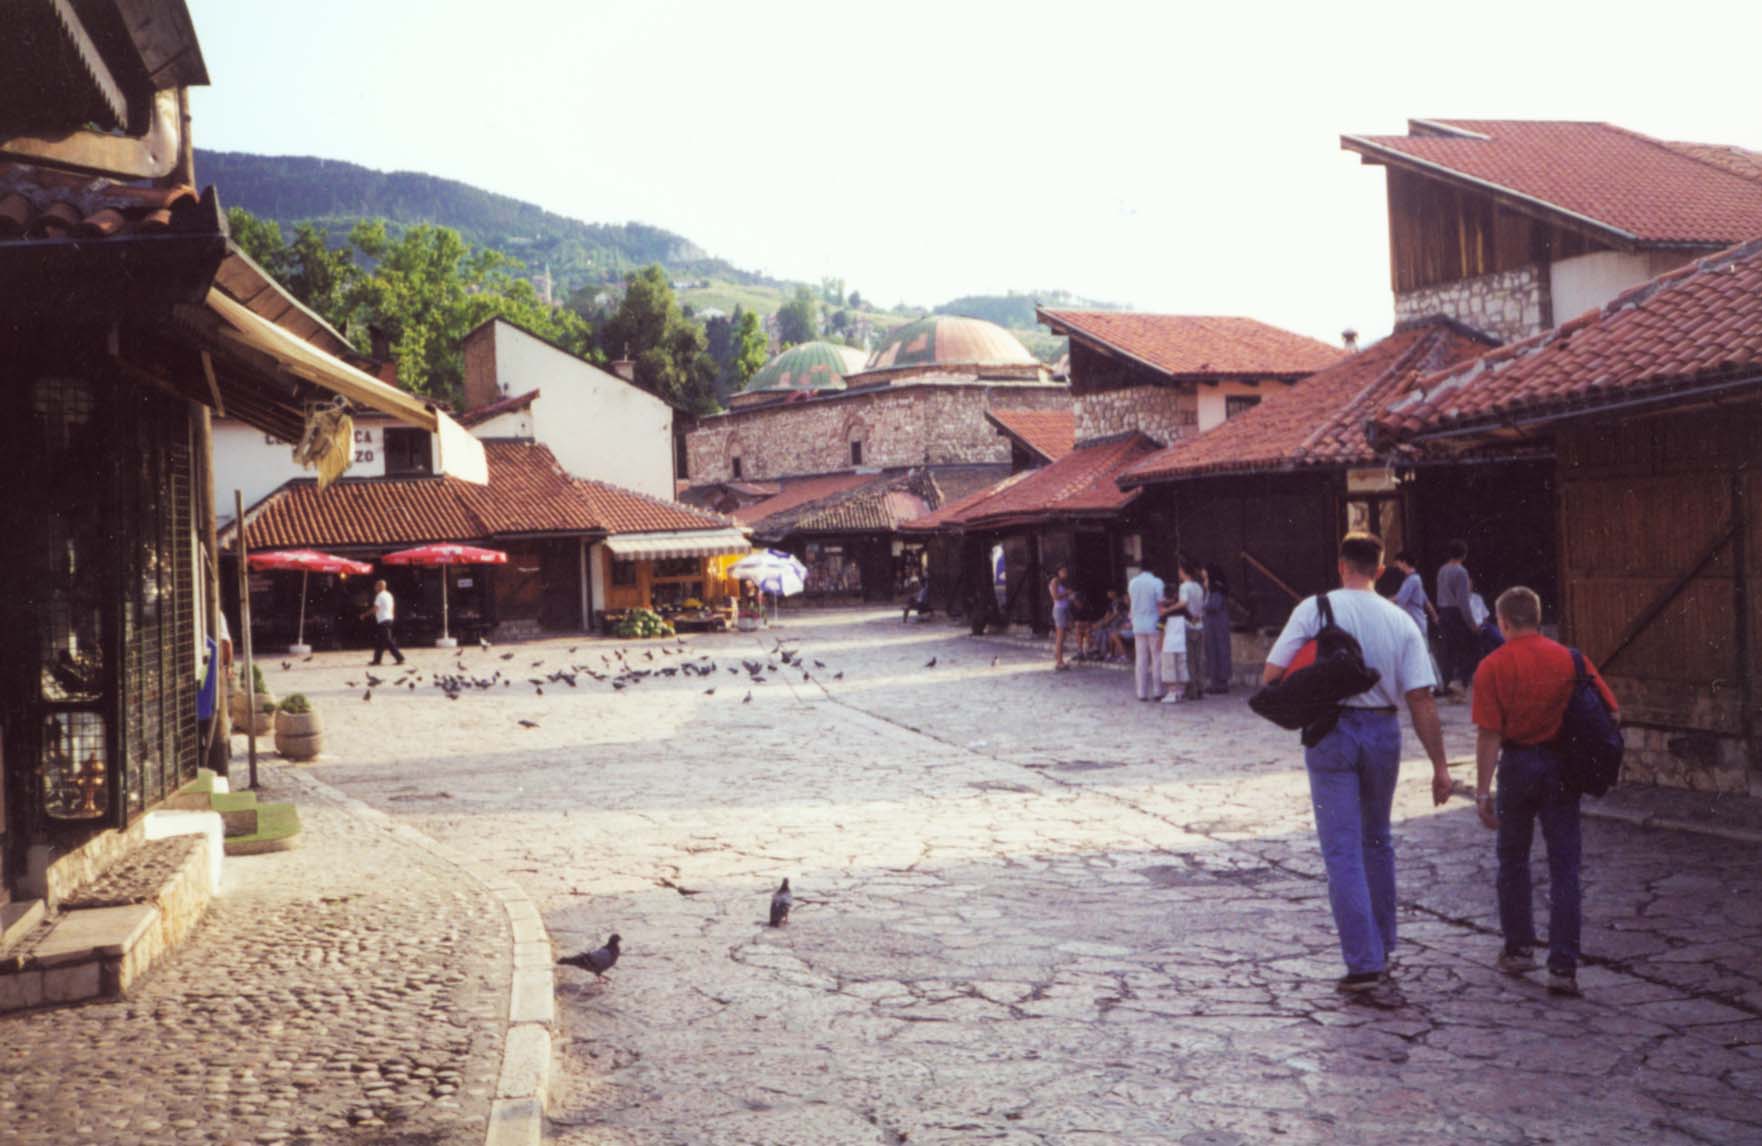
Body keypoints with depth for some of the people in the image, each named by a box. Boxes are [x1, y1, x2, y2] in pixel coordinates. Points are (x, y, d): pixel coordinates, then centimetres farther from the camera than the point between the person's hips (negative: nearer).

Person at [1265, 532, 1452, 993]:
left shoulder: (1314, 610, -5)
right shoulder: (1400, 621, 0)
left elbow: (1271, 676, -8)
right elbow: (1421, 699, -4)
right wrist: (1440, 766, 0)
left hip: (1330, 731, -3)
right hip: (1382, 731, 3)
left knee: (1343, 850, 0)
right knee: (1377, 841, 21)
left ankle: (1365, 962, -4)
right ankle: (1382, 948, 31)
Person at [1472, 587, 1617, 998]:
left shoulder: (1493, 667, -8)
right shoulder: (1570, 659, -1)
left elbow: (1489, 734, -12)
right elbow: (1608, 710, -1)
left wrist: (1483, 791, -9)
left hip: (1517, 764, -1)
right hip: (1562, 766, 1)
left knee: (1513, 860, 17)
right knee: (1564, 867, 2)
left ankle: (1519, 949, 25)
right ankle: (1563, 967, -2)